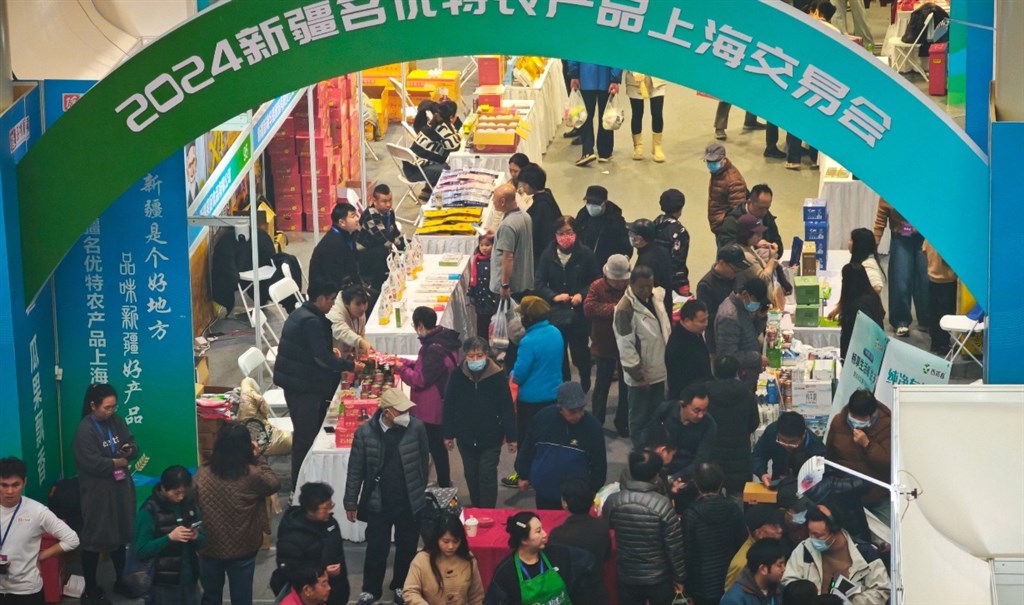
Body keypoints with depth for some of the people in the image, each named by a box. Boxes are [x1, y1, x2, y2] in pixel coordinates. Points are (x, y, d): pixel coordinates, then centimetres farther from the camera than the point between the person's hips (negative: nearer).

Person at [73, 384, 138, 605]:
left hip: (120, 488, 7)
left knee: (120, 535, 19)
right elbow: (93, 464, -26)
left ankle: (121, 581, 35)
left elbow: (133, 444, 9)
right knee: (94, 539, 3)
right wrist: (120, 462, -14)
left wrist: (129, 450, -15)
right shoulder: (85, 431, -19)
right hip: (97, 493, -7)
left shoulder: (116, 421, 3)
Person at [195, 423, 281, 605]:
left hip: (209, 548, 2)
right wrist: (258, 458, 5)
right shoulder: (252, 475, -18)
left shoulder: (202, 473, -9)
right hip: (242, 550, -2)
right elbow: (274, 484, 1)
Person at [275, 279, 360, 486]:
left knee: (305, 432, 17)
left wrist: (330, 351, 12)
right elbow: (323, 358, -22)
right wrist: (351, 366, -12)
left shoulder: (301, 313, 11)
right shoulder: (311, 321, -21)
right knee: (306, 435, -4)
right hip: (303, 386, -10)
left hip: (296, 382, 10)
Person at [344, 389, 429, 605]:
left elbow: (424, 460, 3)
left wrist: (421, 490, 11)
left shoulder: (416, 427, -11)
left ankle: (401, 586, 35)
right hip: (378, 503, -1)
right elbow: (355, 470, -4)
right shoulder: (365, 432, -12)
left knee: (407, 548, 14)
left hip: (410, 502, 1)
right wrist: (351, 503, 0)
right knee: (376, 548, 7)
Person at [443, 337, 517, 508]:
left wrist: (512, 437, -7)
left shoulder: (498, 375, -13)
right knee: (471, 475, 15)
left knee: (487, 475, -1)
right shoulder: (458, 375, -7)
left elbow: (507, 408, -9)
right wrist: (448, 434, 2)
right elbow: (449, 406, 1)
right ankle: (476, 509, 31)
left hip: (491, 437, -3)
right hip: (466, 437, 3)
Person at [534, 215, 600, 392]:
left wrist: (582, 294, -17)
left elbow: (596, 282, -2)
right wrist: (554, 296, -19)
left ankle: (585, 381, 35)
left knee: (580, 353, 6)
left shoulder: (585, 254, -7)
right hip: (555, 313, 2)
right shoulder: (548, 256, -1)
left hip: (579, 313, -2)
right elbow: (539, 284, -2)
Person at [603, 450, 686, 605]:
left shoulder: (613, 501, -12)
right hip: (659, 578, -2)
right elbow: (675, 546, -14)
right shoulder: (662, 505, -21)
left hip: (627, 577, 2)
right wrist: (680, 576, -1)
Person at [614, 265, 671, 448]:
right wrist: (638, 375, -17)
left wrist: (669, 361, 15)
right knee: (639, 419, 7)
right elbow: (626, 347, -19)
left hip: (659, 371, 7)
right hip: (641, 375, -7)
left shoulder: (657, 297, 2)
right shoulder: (625, 309, -20)